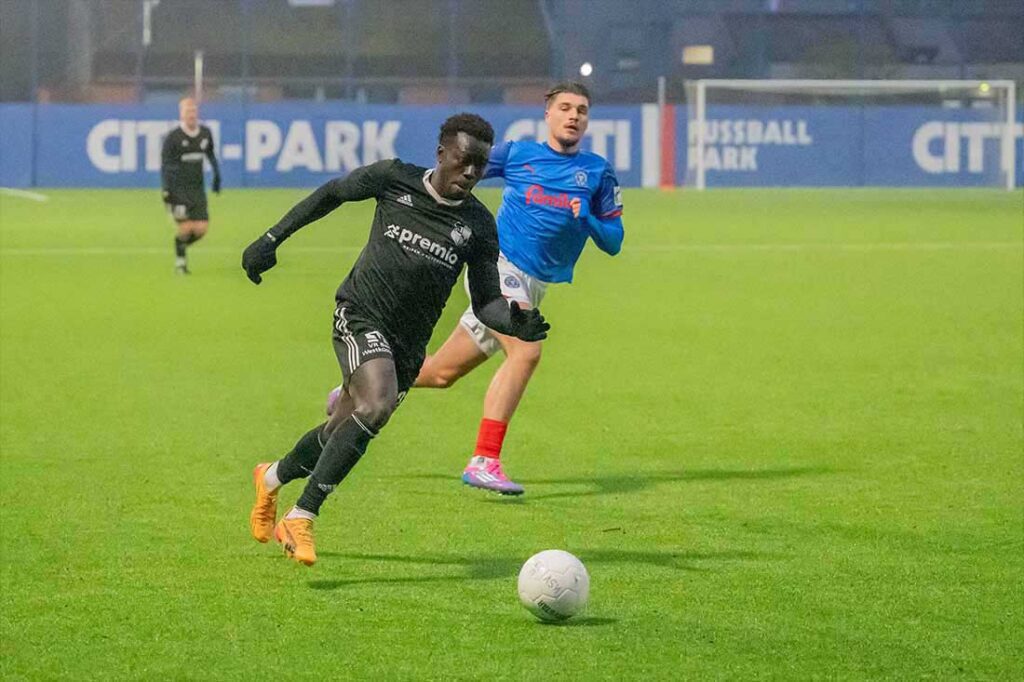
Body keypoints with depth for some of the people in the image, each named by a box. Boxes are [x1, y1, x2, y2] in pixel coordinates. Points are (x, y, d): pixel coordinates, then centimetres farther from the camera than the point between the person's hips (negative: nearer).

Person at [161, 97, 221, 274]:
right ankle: (180, 260, 9)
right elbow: (165, 164, -7)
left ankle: (182, 246, 26)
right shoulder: (173, 137, -10)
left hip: (197, 189, 4)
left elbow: (210, 154, 23)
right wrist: (166, 191, -13)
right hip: (178, 189, -4)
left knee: (201, 229, -5)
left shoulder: (205, 133, 4)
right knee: (186, 227, -13)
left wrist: (217, 176, 25)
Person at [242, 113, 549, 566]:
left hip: (407, 344, 4)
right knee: (377, 405, -29)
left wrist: (514, 322, -20)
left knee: (343, 432, 10)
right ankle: (301, 519, -23)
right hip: (360, 314, -4)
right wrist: (272, 239, 9)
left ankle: (273, 479, 43)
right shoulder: (394, 179, -4)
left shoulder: (479, 227, 0)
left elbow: (485, 302, 2)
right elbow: (330, 194, 11)